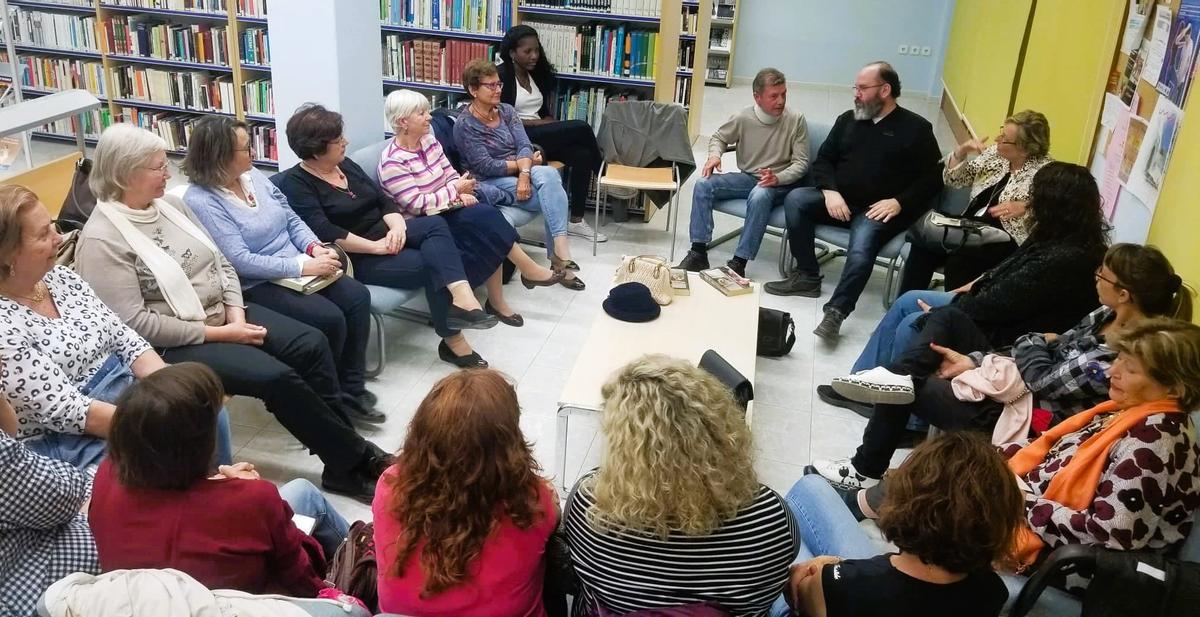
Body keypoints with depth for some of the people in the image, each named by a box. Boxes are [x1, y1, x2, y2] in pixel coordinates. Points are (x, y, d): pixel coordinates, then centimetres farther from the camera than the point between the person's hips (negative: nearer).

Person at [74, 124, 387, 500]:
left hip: (225, 314, 8)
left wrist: (236, 313, -8)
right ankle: (355, 460, -7)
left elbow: (221, 263, 10)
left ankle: (343, 456, -3)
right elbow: (134, 323, -21)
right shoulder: (102, 240, -16)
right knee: (278, 378, -23)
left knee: (312, 344, -10)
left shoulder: (171, 205, 7)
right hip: (175, 345, -7)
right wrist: (217, 333, -19)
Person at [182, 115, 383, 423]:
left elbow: (292, 219, 12)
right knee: (330, 318, -24)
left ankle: (351, 389, -4)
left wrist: (315, 247, -8)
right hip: (256, 285, -7)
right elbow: (241, 261, -23)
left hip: (299, 266, 8)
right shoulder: (201, 201, -17)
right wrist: (302, 266, -24)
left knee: (357, 296, -13)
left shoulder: (253, 175, 7)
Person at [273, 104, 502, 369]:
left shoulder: (346, 165, 14)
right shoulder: (296, 183, -9)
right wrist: (376, 247, -23)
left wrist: (397, 226, -12)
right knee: (430, 264, -25)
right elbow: (325, 233, -21)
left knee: (435, 224, -22)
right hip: (355, 256, -7)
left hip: (384, 234, 7)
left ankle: (461, 297, -42)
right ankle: (453, 340, -17)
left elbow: (383, 199, 9)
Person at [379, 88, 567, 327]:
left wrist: (462, 194, -13)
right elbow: (417, 205, -21)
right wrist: (455, 190, -17)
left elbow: (450, 174, 9)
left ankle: (497, 301, -16)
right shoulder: (392, 162, -17)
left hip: (446, 209, 7)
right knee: (484, 218, -25)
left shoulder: (428, 140, 6)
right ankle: (528, 269, -12)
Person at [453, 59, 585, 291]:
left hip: (519, 172, 5)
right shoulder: (465, 125, -10)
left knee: (548, 174, -30)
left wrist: (524, 174, -24)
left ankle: (559, 254, -31)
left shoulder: (507, 111, 8)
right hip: (491, 183, -5)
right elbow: (486, 167, -15)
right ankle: (560, 255, -23)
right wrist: (526, 163, -10)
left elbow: (524, 145, -4)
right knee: (552, 196, -28)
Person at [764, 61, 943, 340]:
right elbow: (823, 160, 12)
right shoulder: (848, 120, 14)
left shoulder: (916, 128, 2)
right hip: (840, 201, 5)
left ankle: (836, 311, -25)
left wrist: (899, 203, -15)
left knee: (861, 250, -34)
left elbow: (932, 178, 0)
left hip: (878, 210, -5)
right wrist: (830, 191, -8)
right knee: (795, 199, -21)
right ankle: (807, 277, -11)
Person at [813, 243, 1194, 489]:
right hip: (1016, 391, 9)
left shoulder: (1119, 359, -30)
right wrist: (975, 361, -4)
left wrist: (1033, 341, -4)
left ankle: (866, 470, 17)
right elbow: (1054, 351, 4)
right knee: (947, 318, 8)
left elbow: (1040, 380, -25)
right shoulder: (1109, 317, -3)